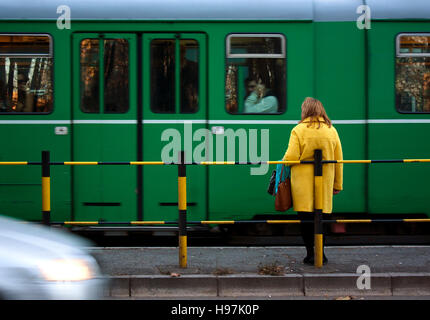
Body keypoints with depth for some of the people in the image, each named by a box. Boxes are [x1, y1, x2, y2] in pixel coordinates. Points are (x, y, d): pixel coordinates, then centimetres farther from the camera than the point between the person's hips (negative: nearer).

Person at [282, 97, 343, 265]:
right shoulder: (331, 130, 8)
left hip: (303, 181, -3)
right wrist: (337, 184, 15)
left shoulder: (298, 130, -5)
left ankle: (311, 253, 1)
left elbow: (291, 157, -11)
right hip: (325, 182, 3)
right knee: (321, 217, 10)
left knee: (306, 218, 2)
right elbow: (338, 160, 9)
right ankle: (321, 253, 12)